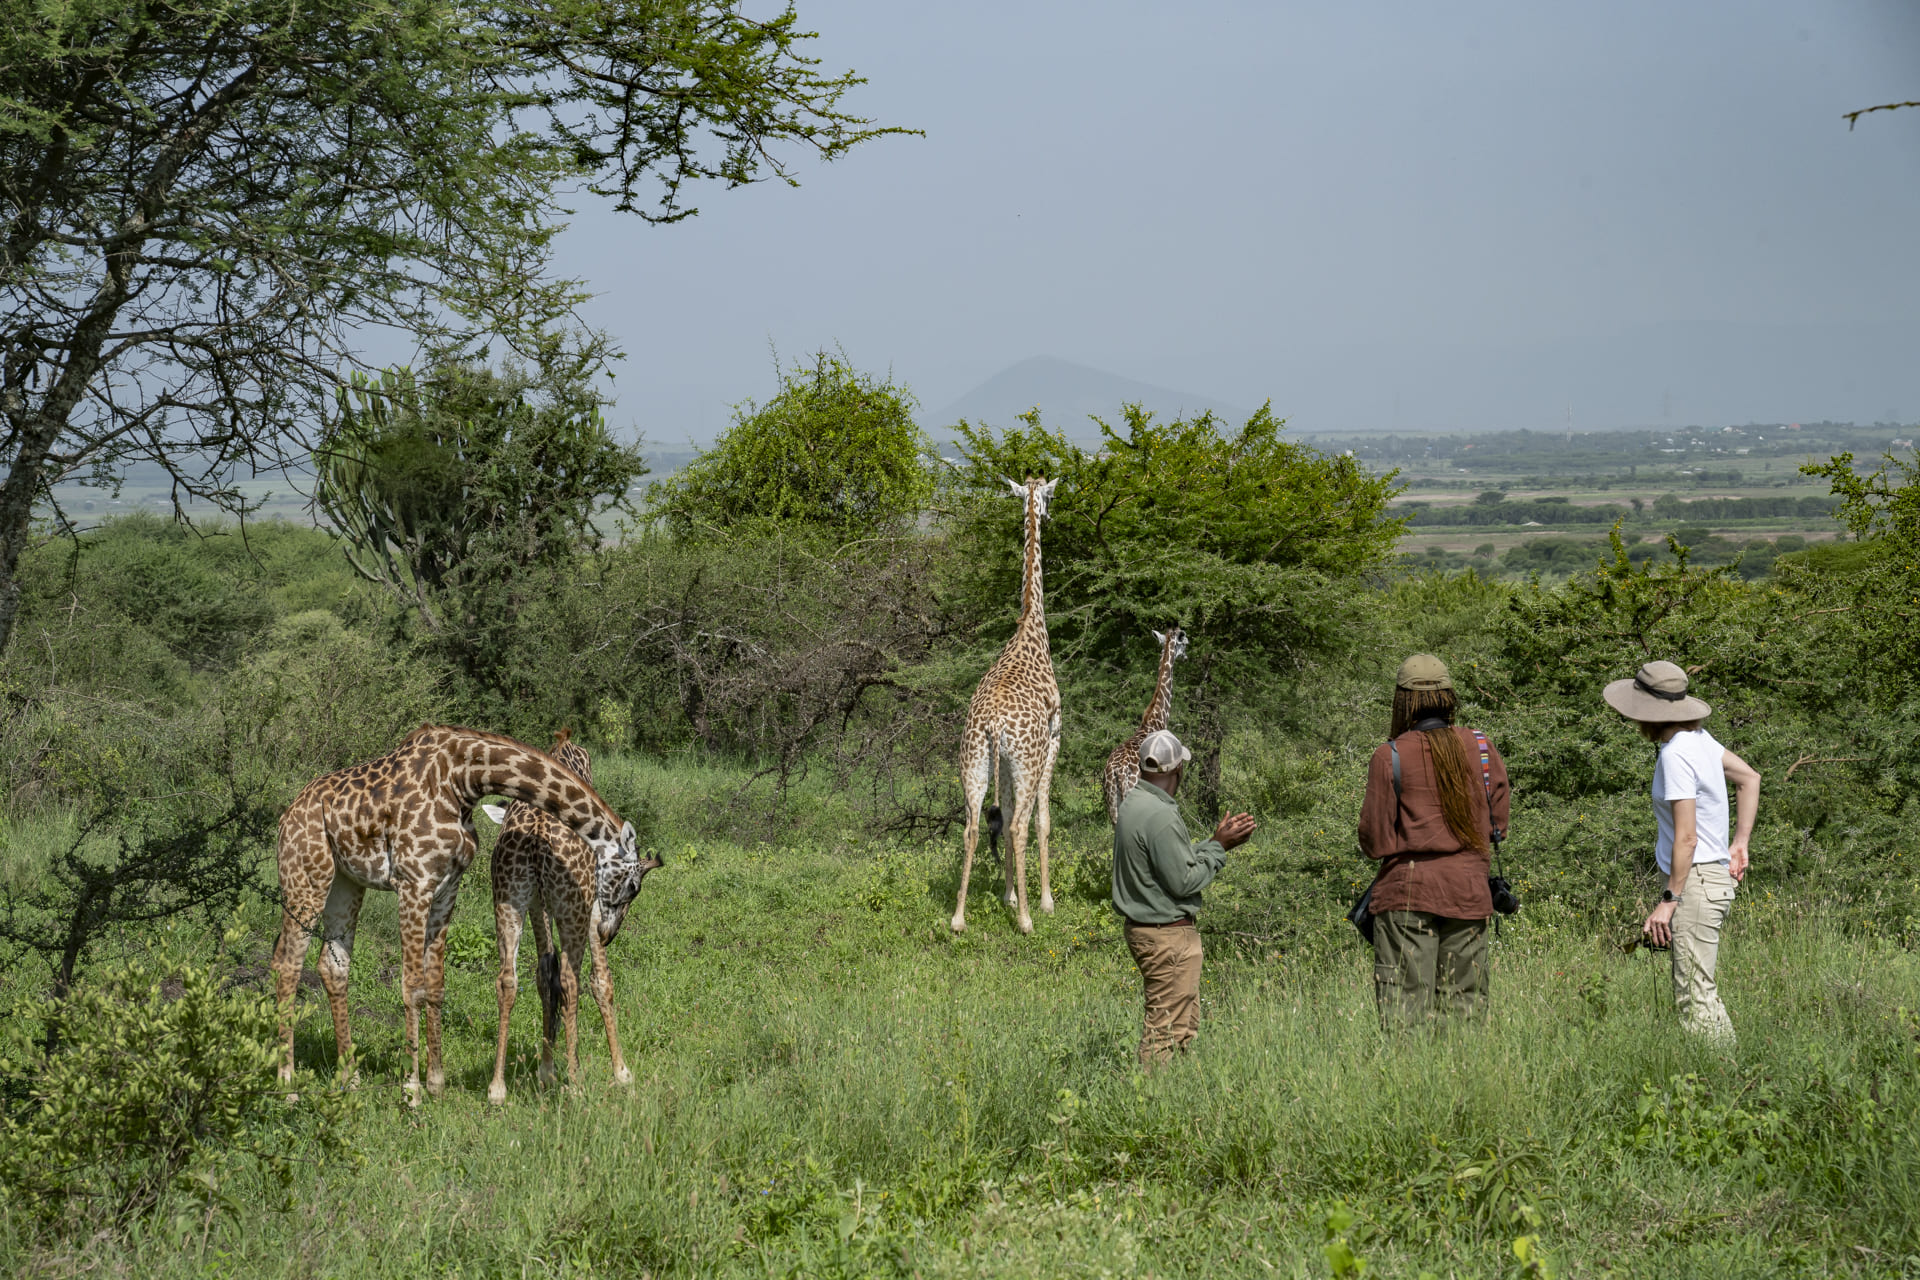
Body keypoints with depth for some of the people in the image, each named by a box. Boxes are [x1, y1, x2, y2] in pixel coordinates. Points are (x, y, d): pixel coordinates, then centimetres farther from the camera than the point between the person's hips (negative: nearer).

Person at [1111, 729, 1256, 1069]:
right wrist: (1218, 847, -8)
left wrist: (1215, 842, 12)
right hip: (1168, 935, -10)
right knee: (1167, 1028, -4)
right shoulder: (1160, 816, -22)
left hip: (1142, 927, 10)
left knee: (1186, 1023, 17)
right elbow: (1183, 880, -20)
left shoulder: (1132, 804, 9)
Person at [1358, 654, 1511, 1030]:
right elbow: (1498, 823, 10)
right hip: (1468, 890, 3)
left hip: (1407, 890, -3)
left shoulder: (1390, 756, -6)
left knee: (1404, 1012, -3)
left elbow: (1375, 841, -4)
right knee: (1464, 1005, 8)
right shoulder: (1481, 748, 3)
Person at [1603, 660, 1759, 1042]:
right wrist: (1739, 843, 21)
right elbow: (1750, 777, 22)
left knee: (1694, 996, -9)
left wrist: (1669, 900, -18)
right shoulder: (1698, 737, 9)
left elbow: (1686, 838, -21)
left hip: (1696, 881, -10)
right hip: (1717, 877, 10)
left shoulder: (1676, 755, -19)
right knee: (1696, 988, 15)